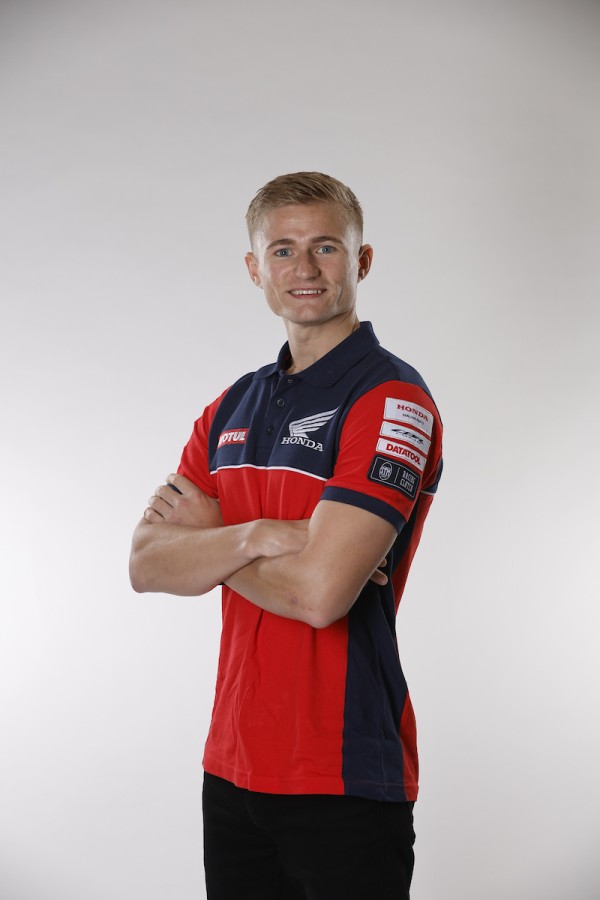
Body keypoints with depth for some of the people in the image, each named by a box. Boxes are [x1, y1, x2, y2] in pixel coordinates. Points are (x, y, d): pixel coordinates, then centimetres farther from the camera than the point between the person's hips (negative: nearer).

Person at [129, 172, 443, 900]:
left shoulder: (392, 400, -13)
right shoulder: (233, 408, 10)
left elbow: (319, 592, -23)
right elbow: (146, 565, 1)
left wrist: (204, 540, -7)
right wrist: (255, 538, -17)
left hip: (345, 777, -6)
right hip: (233, 764, 7)